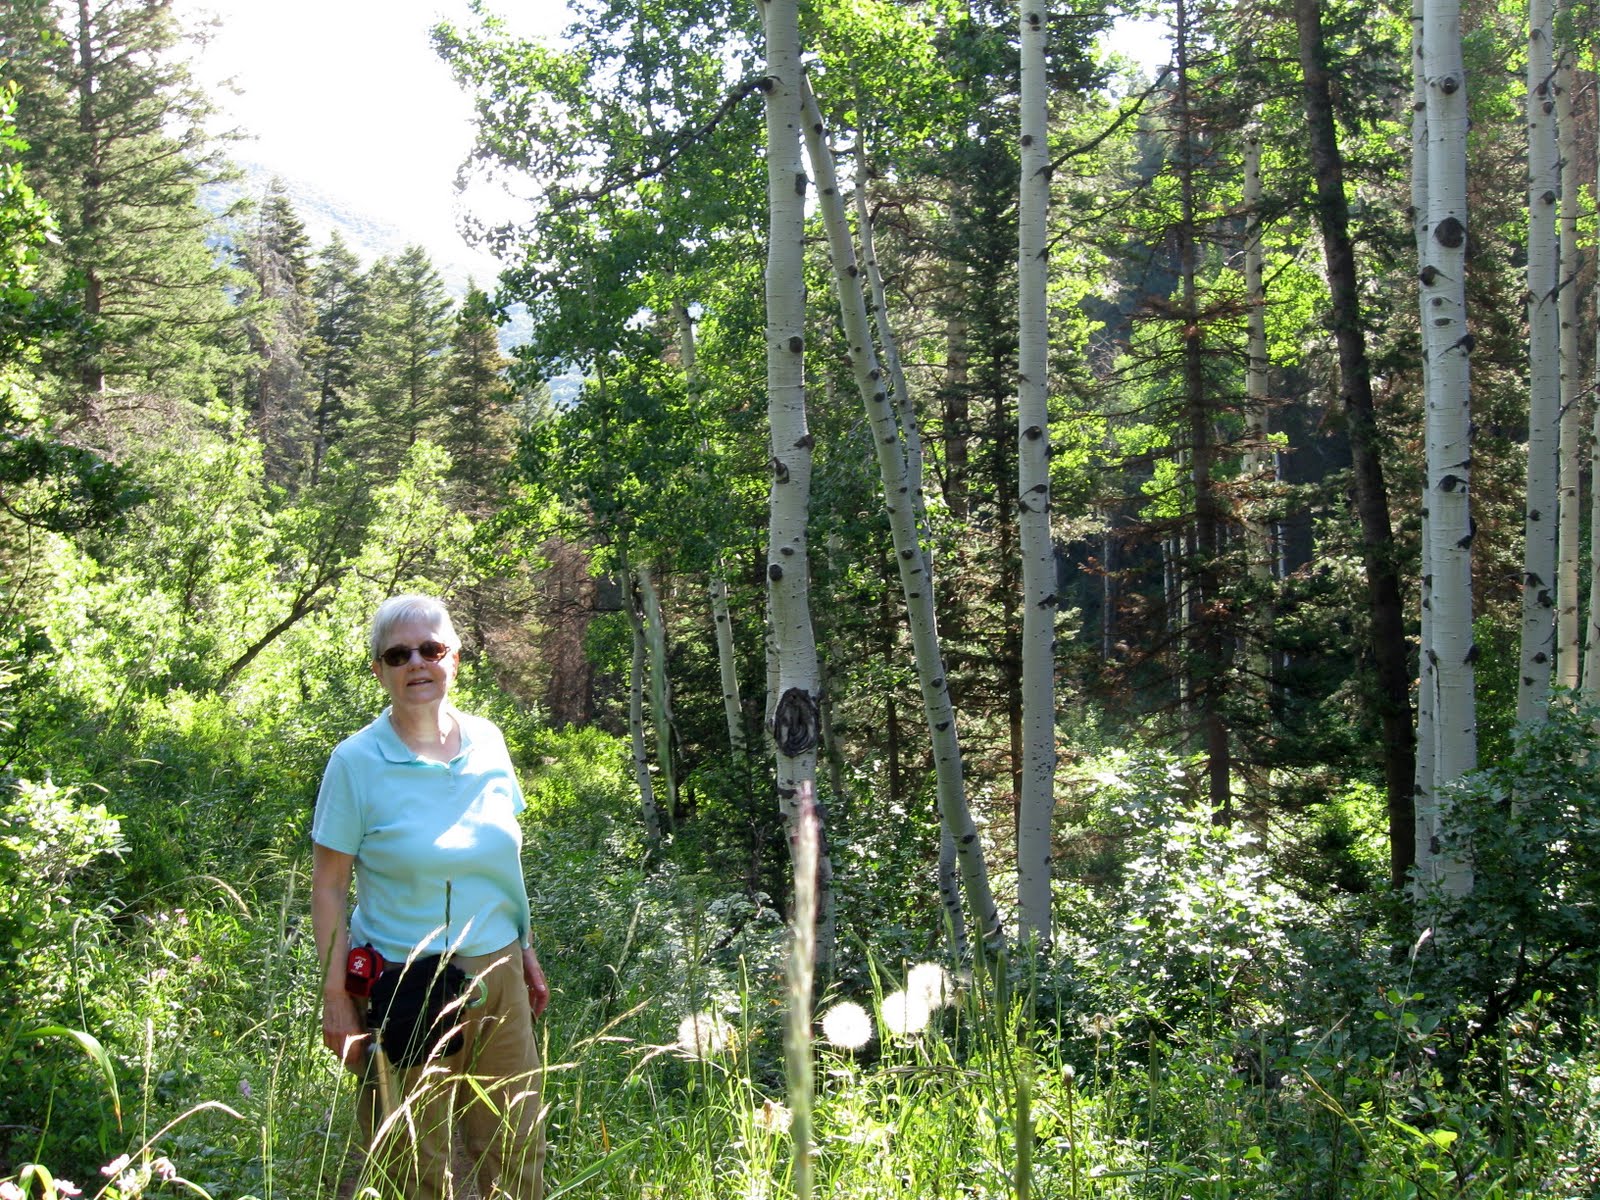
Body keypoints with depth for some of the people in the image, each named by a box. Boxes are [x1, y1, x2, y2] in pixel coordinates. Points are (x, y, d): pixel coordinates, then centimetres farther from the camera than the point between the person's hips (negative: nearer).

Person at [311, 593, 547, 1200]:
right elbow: (327, 888, -6)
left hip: (496, 978, 4)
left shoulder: (487, 741, 3)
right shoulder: (356, 762, -9)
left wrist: (526, 953, 15)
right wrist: (336, 1000, -9)